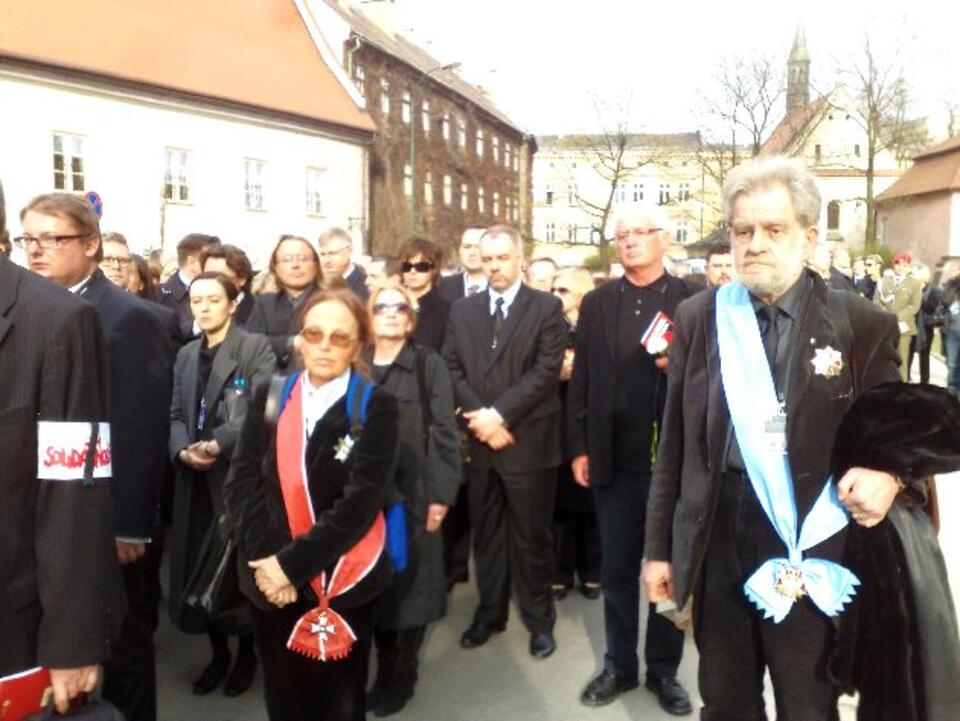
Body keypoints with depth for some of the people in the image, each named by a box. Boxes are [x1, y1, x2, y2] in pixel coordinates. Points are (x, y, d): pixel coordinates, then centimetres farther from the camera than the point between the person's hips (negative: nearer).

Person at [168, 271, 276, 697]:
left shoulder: (256, 347, -4)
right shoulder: (185, 355, 16)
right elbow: (176, 414, 9)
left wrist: (218, 445, -23)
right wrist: (182, 449, -11)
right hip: (195, 479, 5)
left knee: (242, 567, 4)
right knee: (198, 569, 8)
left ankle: (247, 653, 24)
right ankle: (218, 653, 27)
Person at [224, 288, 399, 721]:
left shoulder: (375, 407, -8)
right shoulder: (270, 397, 2)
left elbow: (361, 501, -16)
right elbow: (240, 483, -3)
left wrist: (292, 563, -18)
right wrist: (266, 560, -14)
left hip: (343, 584, -2)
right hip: (271, 582, 3)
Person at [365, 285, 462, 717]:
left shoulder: (429, 365, -3)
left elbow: (443, 432, -6)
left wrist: (441, 495, -11)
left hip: (413, 493, -3)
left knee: (410, 583, 6)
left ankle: (403, 676, 23)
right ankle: (383, 670, 27)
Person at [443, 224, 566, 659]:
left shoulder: (546, 308, -2)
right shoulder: (462, 310, 11)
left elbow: (547, 370, -11)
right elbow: (452, 370, 5)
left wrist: (500, 413, -17)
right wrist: (479, 416, -9)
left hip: (529, 441, -3)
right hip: (478, 440, 4)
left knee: (532, 536, 7)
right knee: (485, 533, 14)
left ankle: (539, 619, 23)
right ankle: (490, 612, 29)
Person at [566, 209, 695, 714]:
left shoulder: (694, 301, -2)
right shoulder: (596, 303, 7)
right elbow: (581, 379, 5)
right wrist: (579, 448, 1)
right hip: (614, 459, 2)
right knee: (616, 569, 13)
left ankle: (664, 670, 28)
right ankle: (619, 665, 29)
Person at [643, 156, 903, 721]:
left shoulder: (863, 325, -4)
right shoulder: (698, 318, 2)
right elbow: (675, 445, 5)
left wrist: (886, 474, -19)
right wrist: (660, 547, 6)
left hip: (814, 550, -2)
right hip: (717, 537, 2)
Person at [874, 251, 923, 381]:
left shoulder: (915, 283, 8)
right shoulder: (883, 281, 14)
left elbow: (914, 306, -2)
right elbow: (876, 302, 5)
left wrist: (897, 317, -15)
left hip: (903, 327, -2)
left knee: (901, 360, -4)